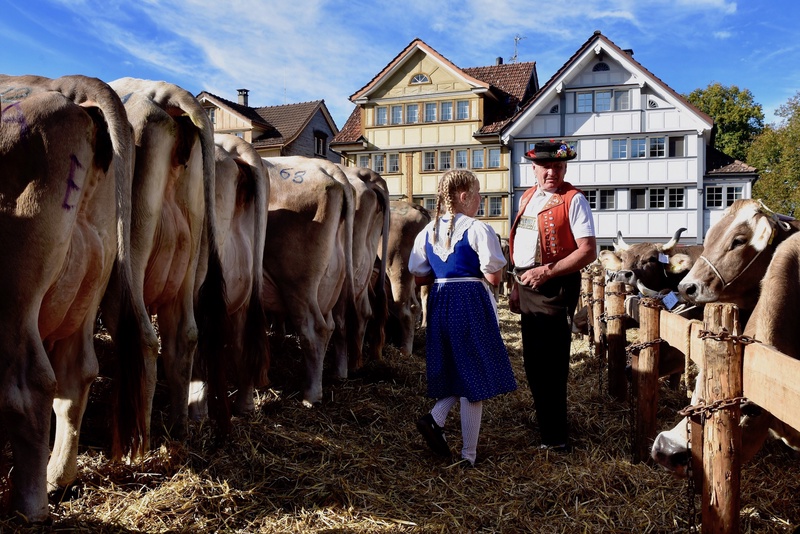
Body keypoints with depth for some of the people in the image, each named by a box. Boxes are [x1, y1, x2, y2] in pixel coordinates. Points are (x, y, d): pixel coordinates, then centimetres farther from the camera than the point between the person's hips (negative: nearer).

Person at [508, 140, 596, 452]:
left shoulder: (573, 200, -10)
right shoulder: (527, 197, 14)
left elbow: (589, 251, -17)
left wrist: (547, 271, -22)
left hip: (554, 290, -8)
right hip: (527, 290, 8)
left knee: (550, 368, -2)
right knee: (533, 365, 17)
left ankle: (555, 439, 12)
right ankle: (545, 423, 36)